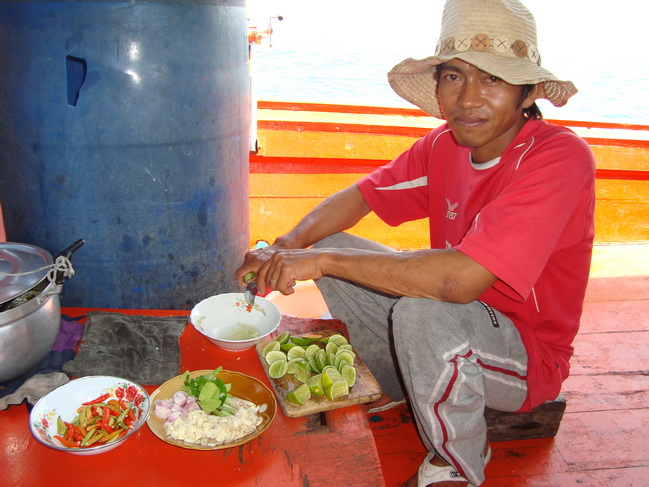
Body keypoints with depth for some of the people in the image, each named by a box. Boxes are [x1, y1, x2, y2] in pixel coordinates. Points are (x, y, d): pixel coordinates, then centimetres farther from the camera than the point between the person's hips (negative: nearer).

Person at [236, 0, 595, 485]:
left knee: (423, 313, -38)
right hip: (460, 320, 6)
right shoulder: (445, 144, -5)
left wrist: (322, 259, -31)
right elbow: (360, 195, 3)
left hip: (526, 355, -6)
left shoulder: (561, 157, -27)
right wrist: (286, 248, -16)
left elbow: (460, 279, -39)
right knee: (329, 247, 0)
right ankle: (395, 389, 14)